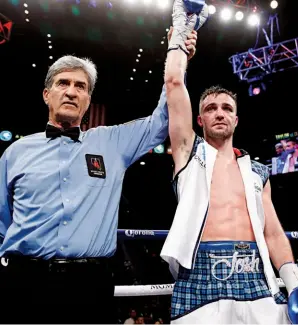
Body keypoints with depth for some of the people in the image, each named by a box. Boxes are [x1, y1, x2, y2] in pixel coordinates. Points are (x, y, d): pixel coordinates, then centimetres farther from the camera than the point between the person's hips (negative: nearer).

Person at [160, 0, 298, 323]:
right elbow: (174, 81, 6)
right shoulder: (189, 151, 10)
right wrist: (181, 26, 16)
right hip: (201, 277, -2)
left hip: (259, 282, 3)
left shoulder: (257, 172, 18)